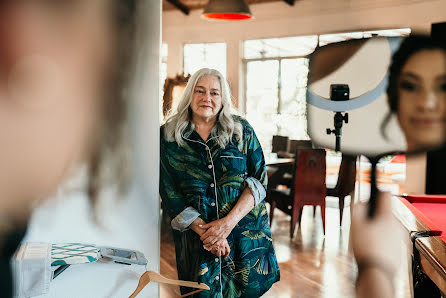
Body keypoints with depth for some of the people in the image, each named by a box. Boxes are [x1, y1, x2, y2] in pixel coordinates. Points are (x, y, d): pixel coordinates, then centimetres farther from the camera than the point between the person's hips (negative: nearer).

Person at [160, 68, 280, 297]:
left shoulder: (242, 130, 2)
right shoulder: (168, 135, -1)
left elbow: (259, 180, -3)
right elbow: (168, 192, -4)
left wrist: (229, 221, -16)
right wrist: (204, 231, -14)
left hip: (245, 231, 1)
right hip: (195, 236, -1)